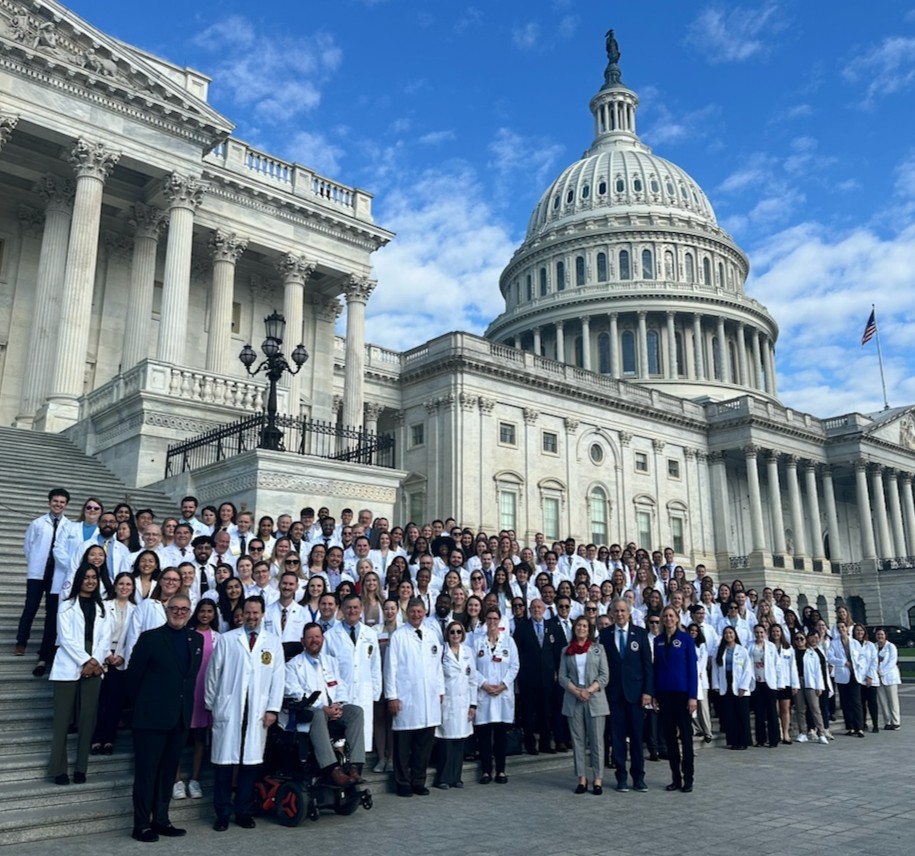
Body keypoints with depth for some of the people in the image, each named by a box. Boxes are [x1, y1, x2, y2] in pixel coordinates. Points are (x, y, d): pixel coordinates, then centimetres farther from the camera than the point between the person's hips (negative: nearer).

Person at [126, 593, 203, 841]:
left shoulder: (197, 640, 7)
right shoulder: (150, 637, -7)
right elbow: (133, 675, -3)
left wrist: (186, 705, 11)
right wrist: (144, 702, 2)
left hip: (181, 716, 5)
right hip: (152, 715, -5)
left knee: (168, 771, 13)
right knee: (147, 771, 3)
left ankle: (160, 820, 23)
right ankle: (142, 824, 12)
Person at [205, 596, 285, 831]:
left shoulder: (274, 642, 9)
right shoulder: (226, 639, 5)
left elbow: (277, 677, 5)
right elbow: (213, 673, 7)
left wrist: (273, 708, -2)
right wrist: (210, 705, 7)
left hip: (258, 712, 1)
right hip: (228, 709, -1)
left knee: (250, 762, 4)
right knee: (224, 762, 1)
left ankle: (244, 813, 16)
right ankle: (222, 814, 12)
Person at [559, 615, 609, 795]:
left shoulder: (598, 649, 7)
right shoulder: (566, 651, 11)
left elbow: (604, 676, 1)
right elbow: (562, 677, 5)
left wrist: (589, 690, -12)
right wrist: (576, 691, -11)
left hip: (595, 699, -1)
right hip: (573, 700, 1)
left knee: (596, 740, -2)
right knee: (578, 739, 3)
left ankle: (598, 779, 2)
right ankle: (582, 778, 7)